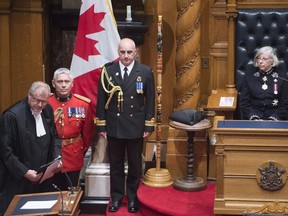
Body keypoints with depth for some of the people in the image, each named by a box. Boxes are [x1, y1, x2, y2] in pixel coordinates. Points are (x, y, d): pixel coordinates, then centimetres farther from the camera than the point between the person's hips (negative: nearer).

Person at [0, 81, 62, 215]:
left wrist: (57, 158, -1)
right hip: (18, 182, -6)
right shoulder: (11, 116, -18)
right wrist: (24, 172, -19)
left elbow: (54, 137, 16)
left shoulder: (47, 110, 3)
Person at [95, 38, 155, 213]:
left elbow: (150, 101, 0)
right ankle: (116, 197, 23)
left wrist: (149, 126, -3)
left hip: (136, 128, 0)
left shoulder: (145, 72, -2)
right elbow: (101, 100, 1)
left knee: (135, 165, 11)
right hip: (114, 127, 0)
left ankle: (133, 197, 25)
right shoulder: (107, 71, -1)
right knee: (116, 164, 10)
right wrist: (101, 125, -1)